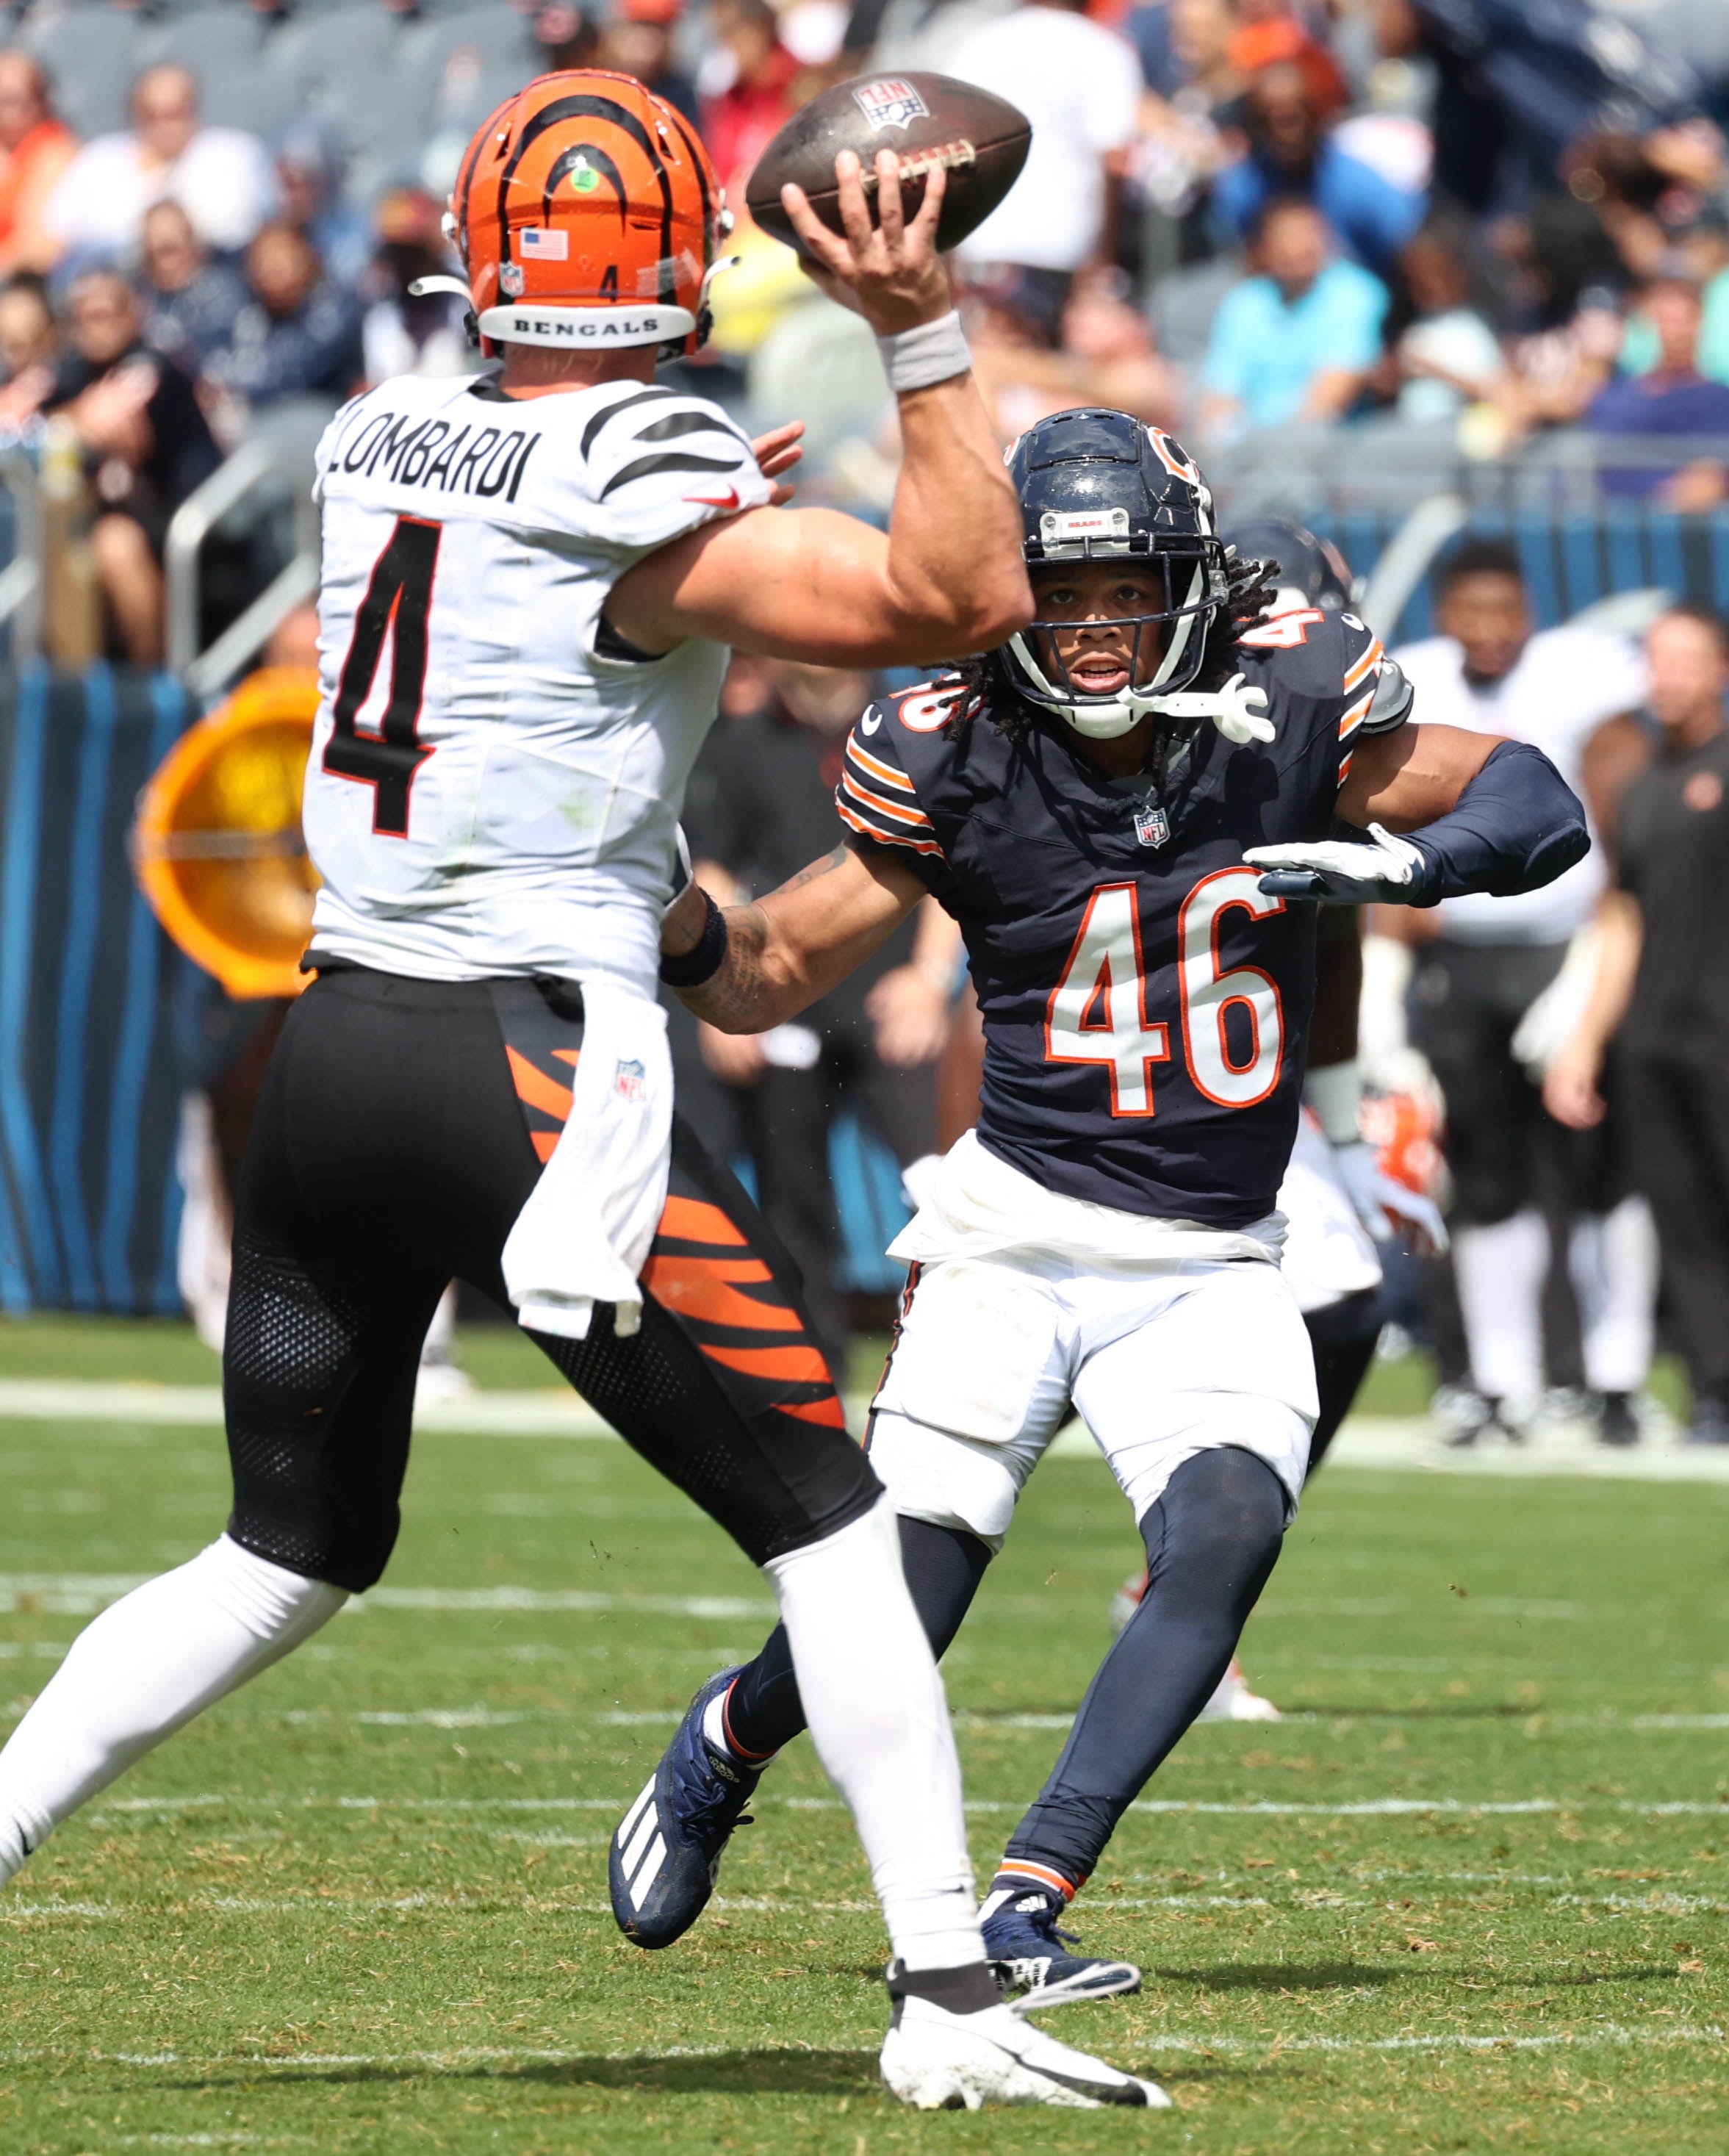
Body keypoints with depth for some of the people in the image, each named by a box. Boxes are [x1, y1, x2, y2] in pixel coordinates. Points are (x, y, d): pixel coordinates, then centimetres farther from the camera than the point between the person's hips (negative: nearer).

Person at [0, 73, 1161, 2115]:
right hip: (534, 1071, -6)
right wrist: (923, 338, -11)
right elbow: (965, 602, -11)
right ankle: (949, 1999, -1)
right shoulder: (645, 503, -11)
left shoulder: (375, 447, 9)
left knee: (286, 1558, 22)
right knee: (826, 1525, 4)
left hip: (328, 1049, 6)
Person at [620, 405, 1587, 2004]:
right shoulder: (955, 756, -10)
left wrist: (1398, 861, -24)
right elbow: (778, 973, -4)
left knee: (1227, 1533, -24)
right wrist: (686, 930, -27)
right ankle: (728, 1742, 28)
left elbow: (1538, 806, -4)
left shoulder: (1287, 703, -7)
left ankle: (1025, 1908, -21)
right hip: (1016, 1237, -1)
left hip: (1212, 1268, 1)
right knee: (893, 1613, -8)